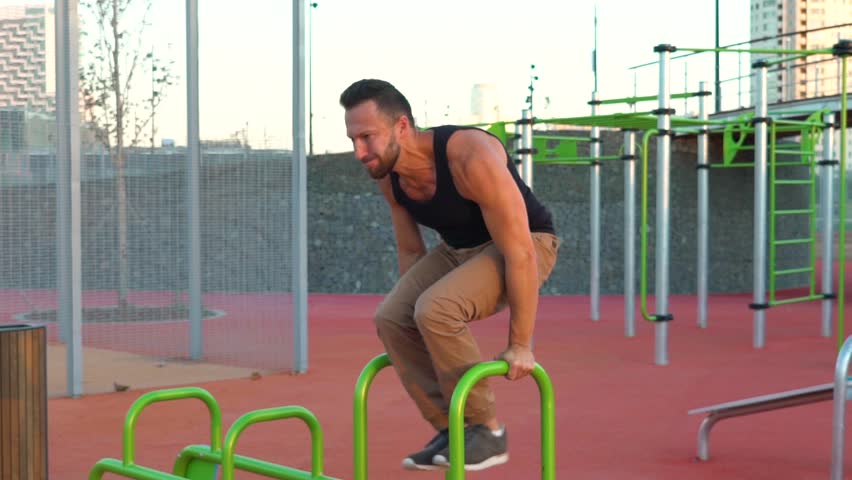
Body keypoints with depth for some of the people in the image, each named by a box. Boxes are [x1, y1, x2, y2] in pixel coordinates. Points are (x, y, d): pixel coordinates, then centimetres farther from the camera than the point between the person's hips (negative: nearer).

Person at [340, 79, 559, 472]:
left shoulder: (470, 158, -35)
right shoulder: (389, 176, -10)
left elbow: (519, 252, -31)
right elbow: (410, 250, 6)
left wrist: (520, 345, -26)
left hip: (525, 244, -7)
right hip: (458, 248, 8)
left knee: (436, 309, -30)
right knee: (391, 318, -10)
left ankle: (486, 431, -12)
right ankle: (452, 431, 2)